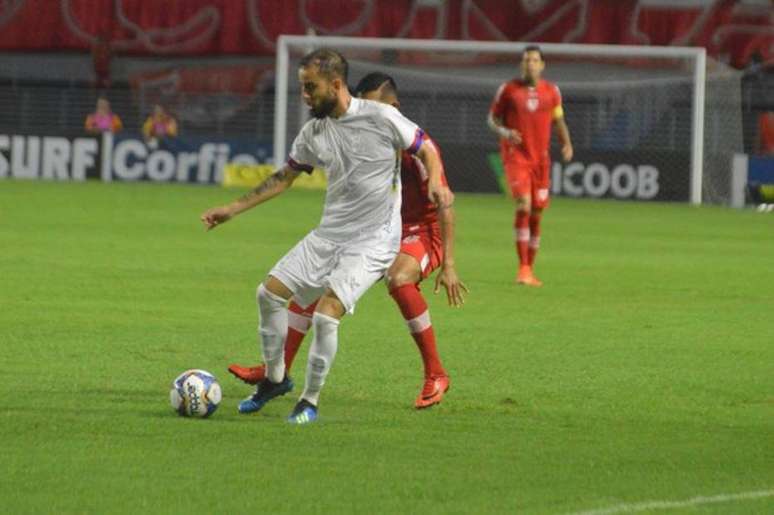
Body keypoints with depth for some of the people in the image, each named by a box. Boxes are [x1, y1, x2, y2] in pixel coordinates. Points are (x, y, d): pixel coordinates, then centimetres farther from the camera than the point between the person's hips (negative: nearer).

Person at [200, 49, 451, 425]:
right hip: (328, 235, 7)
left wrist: (435, 183, -20)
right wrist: (233, 209, 13)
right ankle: (274, 379, 21)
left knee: (326, 315, -20)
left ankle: (310, 401, -3)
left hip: (371, 241, -7)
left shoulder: (381, 118, -12)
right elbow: (284, 178, 16)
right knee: (269, 293, 2)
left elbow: (427, 151, 0)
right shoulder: (313, 133, 5)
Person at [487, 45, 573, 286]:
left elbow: (558, 120, 18)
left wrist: (567, 144, 1)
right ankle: (523, 268, -18)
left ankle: (530, 270, 19)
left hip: (540, 158, 4)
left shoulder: (551, 91, 7)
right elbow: (492, 118, 6)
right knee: (523, 205, -21)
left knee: (536, 213, 6)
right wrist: (504, 132, -15)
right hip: (515, 155, -4)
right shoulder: (508, 89, 0)